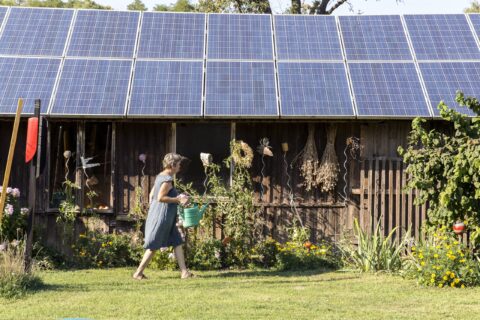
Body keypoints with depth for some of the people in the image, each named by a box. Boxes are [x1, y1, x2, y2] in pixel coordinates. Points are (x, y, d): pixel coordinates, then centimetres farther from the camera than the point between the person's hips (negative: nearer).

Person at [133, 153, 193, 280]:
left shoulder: (160, 176, 12)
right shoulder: (167, 179, -16)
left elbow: (152, 194, 16)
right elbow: (160, 197, -23)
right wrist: (178, 200, -17)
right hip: (162, 216, -10)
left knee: (177, 242, 9)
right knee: (153, 246, -3)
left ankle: (184, 272, 7)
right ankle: (138, 273, 3)